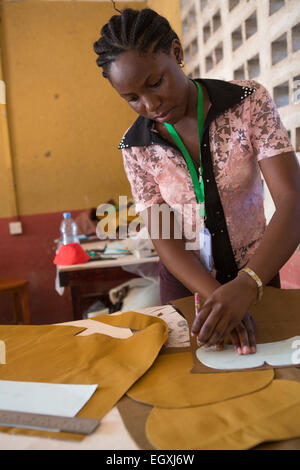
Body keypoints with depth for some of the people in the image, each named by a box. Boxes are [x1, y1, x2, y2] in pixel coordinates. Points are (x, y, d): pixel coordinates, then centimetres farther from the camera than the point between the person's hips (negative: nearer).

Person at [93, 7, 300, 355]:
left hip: (255, 272, 0)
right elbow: (165, 239, -14)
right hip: (187, 279, 1)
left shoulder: (249, 101, -17)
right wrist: (220, 299, -30)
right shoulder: (135, 147, -12)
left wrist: (243, 287, -39)